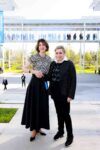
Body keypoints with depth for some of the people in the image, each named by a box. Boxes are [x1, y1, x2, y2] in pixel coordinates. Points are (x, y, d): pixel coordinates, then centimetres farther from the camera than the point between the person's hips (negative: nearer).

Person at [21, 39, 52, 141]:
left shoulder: (49, 59, 8)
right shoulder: (33, 57, -4)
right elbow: (24, 68, -6)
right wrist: (34, 71, -20)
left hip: (44, 83, 4)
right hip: (35, 83, -4)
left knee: (42, 106, 8)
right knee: (34, 105, -2)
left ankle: (38, 127, 22)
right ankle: (33, 130, 8)